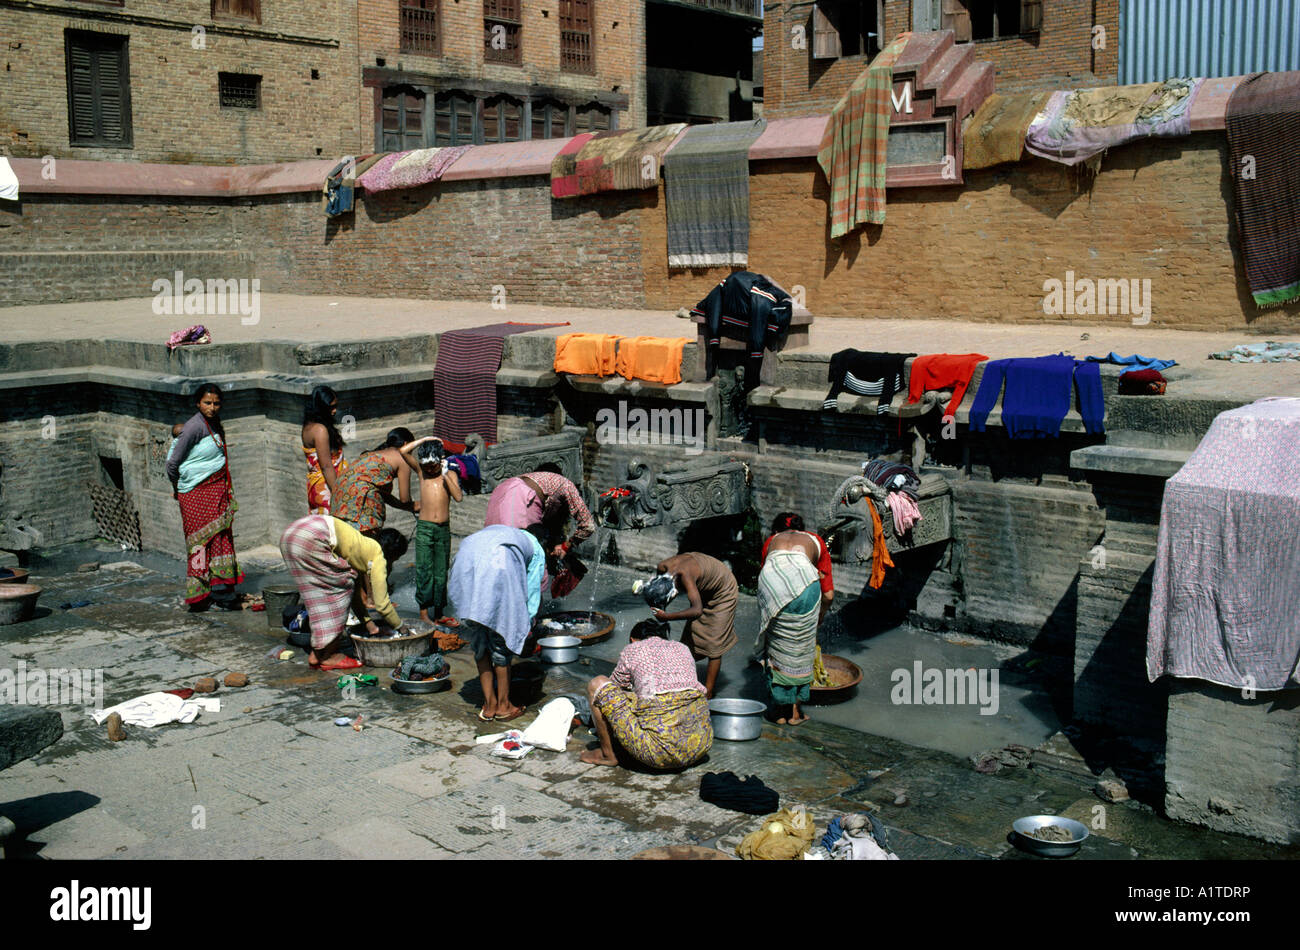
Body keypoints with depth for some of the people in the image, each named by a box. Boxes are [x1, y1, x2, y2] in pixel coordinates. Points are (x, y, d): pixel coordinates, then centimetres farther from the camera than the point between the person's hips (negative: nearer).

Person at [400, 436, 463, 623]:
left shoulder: (450, 474, 5)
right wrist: (424, 440, -2)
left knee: (441, 572, 5)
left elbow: (458, 496, -11)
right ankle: (423, 611, -1)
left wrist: (445, 475, -13)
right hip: (424, 528, 0)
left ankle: (438, 611, 14)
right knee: (424, 570, -7)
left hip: (444, 529, 1)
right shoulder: (421, 471, 6)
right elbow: (403, 451, -3)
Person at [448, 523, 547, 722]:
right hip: (498, 567, -4)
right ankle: (503, 705, 24)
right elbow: (532, 592, 28)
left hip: (465, 561, 4)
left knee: (479, 641, 17)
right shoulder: (537, 549, 31)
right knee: (501, 639, 13)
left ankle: (489, 705, 24)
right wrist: (525, 626, 38)